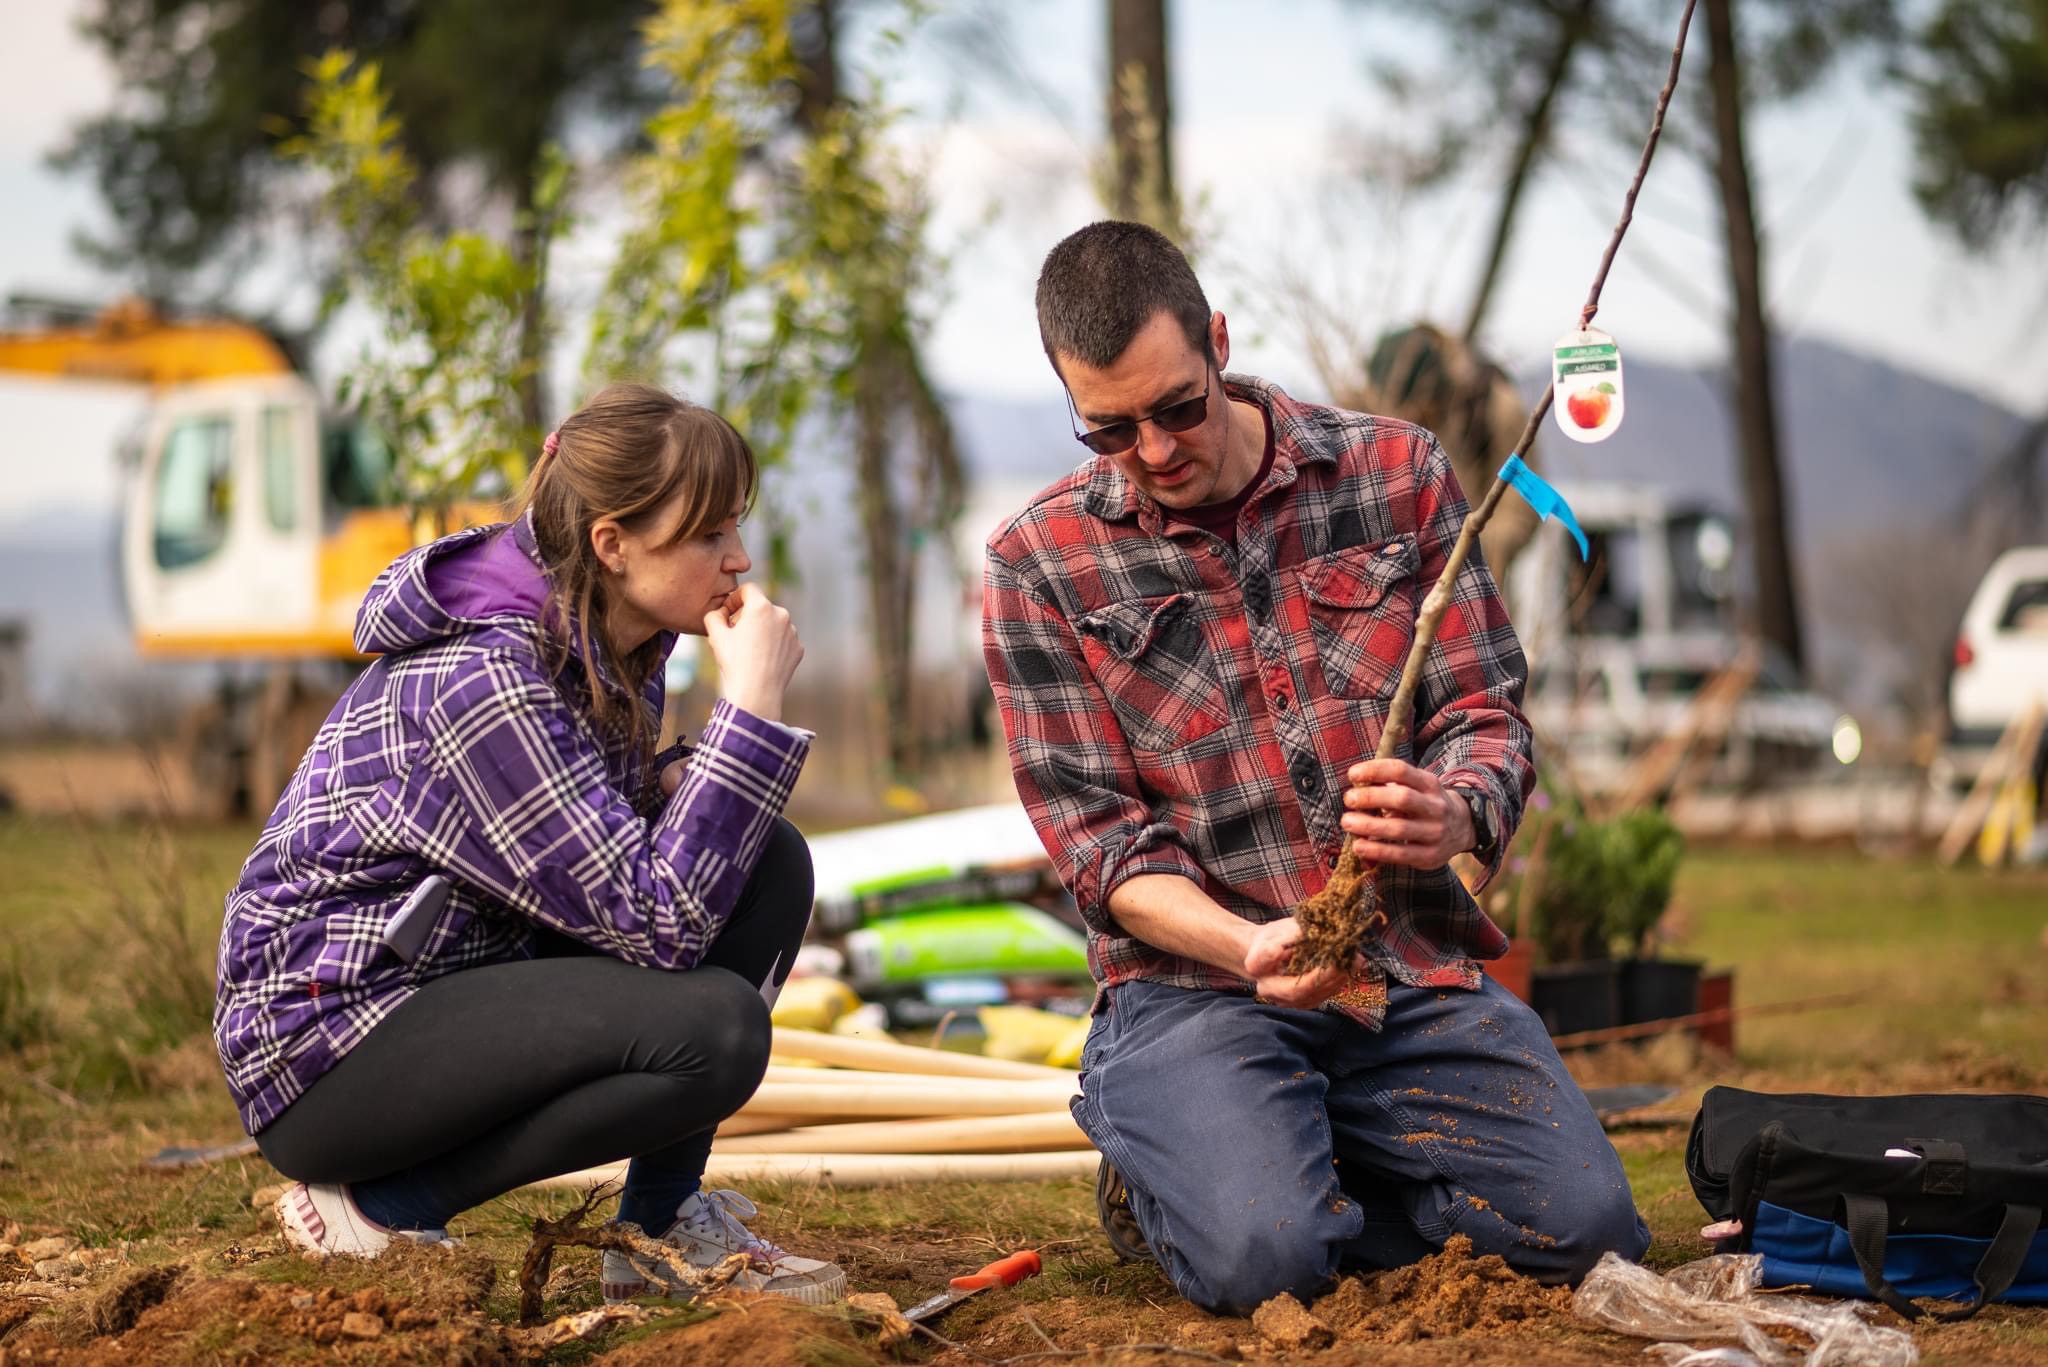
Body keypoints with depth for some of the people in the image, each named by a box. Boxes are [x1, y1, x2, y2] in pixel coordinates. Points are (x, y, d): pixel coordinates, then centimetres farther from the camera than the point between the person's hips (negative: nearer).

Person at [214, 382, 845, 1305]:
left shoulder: (616, 642, 1)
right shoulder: (483, 680, -26)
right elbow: (656, 924, -27)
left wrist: (679, 789, -7)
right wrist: (751, 709, -25)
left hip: (469, 975, 9)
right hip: (321, 1052, -9)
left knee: (769, 863, -2)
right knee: (715, 1028, -27)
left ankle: (663, 1218, 0)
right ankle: (377, 1208, -12)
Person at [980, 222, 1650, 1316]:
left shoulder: (1395, 475, 5)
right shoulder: (1040, 562, -1)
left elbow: (1484, 713, 3)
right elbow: (1094, 834, -4)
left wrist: (1455, 813, -23)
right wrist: (1248, 949, -23)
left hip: (1414, 972, 3)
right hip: (1198, 981, -3)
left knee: (1586, 1227, -16)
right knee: (1258, 1258, -29)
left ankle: (1299, 1155, 10)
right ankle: (1169, 1161, 9)